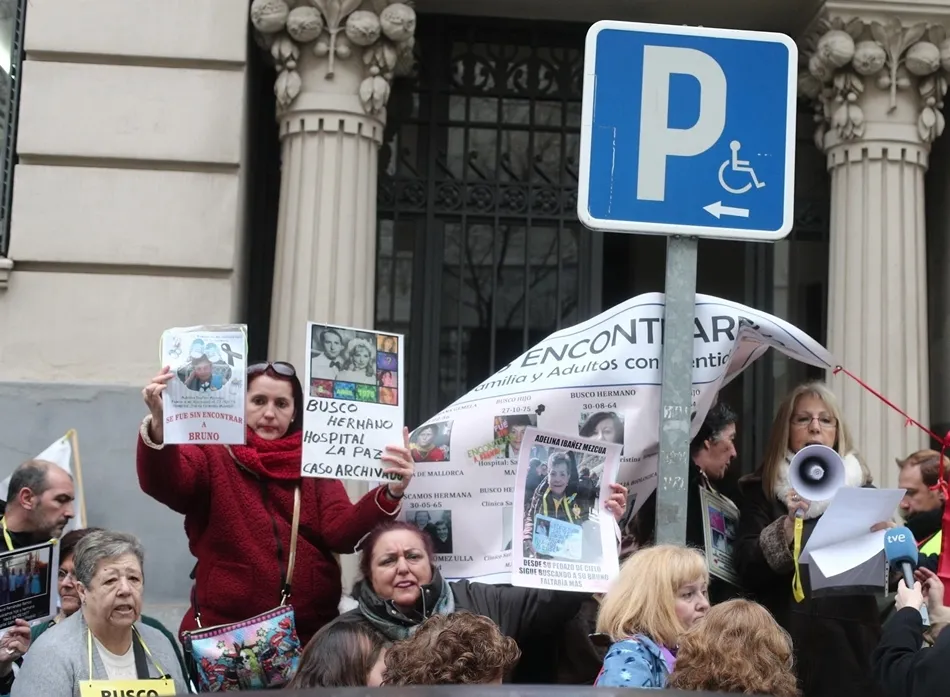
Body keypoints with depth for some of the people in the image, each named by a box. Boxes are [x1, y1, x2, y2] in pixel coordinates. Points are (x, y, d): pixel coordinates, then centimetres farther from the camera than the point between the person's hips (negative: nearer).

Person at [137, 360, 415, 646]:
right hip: (224, 630, -2)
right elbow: (162, 482, -19)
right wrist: (159, 426, -39)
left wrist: (390, 494, -24)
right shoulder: (212, 454, 1)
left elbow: (341, 532, -6)